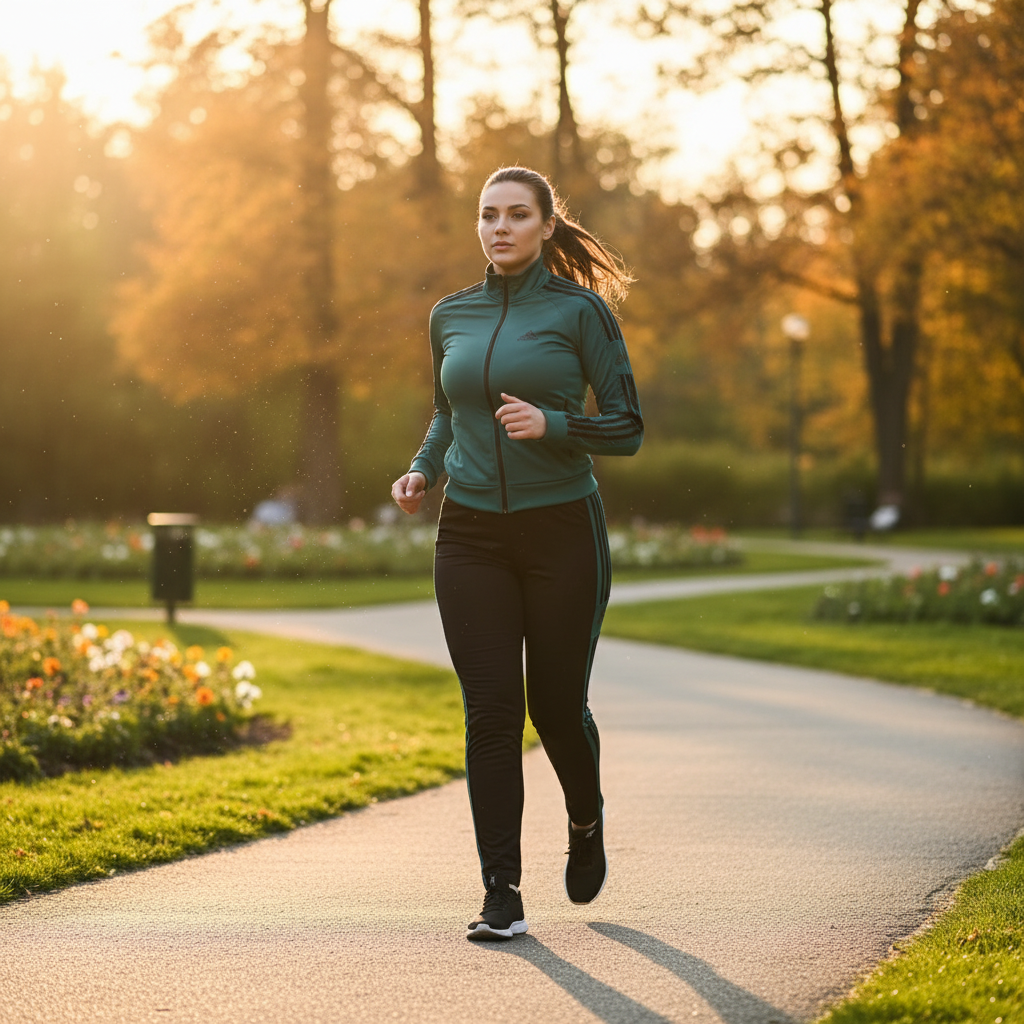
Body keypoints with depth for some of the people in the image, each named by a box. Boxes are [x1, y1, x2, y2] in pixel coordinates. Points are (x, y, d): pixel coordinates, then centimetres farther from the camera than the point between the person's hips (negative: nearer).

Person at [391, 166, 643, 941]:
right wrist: (422, 471, 4)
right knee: (491, 711, -5)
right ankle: (503, 893, 0)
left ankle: (586, 819, 39)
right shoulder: (452, 316, 8)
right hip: (472, 535, 3)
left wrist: (551, 424, -21)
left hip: (562, 530, -3)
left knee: (557, 704, 6)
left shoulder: (580, 311, -5)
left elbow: (627, 429, -4)